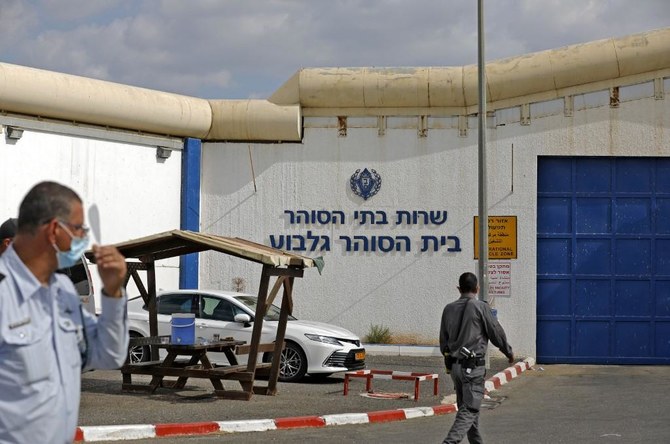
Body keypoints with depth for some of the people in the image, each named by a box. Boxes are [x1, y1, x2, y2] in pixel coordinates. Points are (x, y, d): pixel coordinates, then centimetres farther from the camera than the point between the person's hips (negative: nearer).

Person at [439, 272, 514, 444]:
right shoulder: (480, 307, -8)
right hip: (473, 365, -6)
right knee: (469, 409, -8)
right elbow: (496, 333, -2)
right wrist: (509, 352, 15)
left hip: (454, 365, 6)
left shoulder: (449, 309, 8)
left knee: (467, 407, 16)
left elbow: (443, 341, 13)